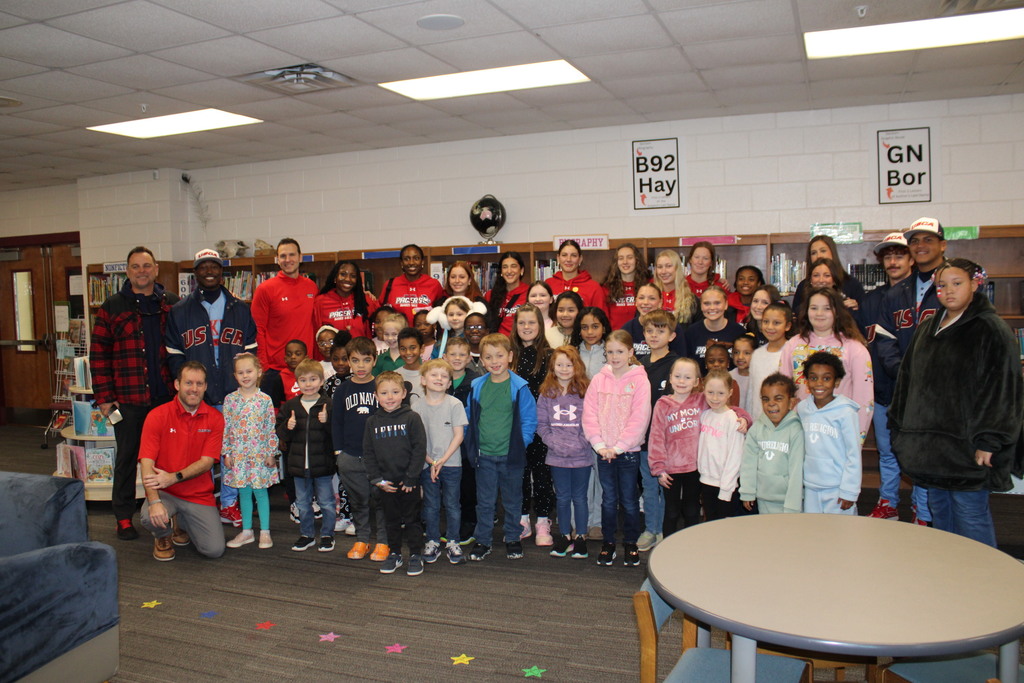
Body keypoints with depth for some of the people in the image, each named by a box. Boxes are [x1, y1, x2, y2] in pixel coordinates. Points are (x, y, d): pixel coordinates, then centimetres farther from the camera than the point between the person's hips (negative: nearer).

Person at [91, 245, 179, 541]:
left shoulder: (172, 305, 6)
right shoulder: (113, 307, 1)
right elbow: (99, 354, -1)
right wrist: (104, 397, -6)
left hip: (166, 395, 2)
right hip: (128, 398, -1)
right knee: (127, 457, 9)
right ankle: (123, 517, 21)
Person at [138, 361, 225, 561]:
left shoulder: (215, 418, -3)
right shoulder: (158, 415, -8)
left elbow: (207, 462, -8)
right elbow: (146, 462, -16)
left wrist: (174, 477, -25)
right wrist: (154, 501, -30)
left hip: (199, 495, 2)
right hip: (164, 492, -2)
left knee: (214, 550, -8)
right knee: (150, 517, -35)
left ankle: (181, 523, 25)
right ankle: (163, 537, 6)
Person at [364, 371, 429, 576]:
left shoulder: (412, 418, -8)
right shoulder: (372, 422, 3)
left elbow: (420, 450, -10)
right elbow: (368, 453, 5)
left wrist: (411, 478, -13)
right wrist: (377, 479, -4)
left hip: (409, 482, -3)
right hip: (385, 483, 3)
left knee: (412, 519, 7)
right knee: (391, 520, 15)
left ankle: (416, 555, 19)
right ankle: (394, 554, 29)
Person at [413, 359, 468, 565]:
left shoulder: (455, 404, -6)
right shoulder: (417, 406, -2)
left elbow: (459, 435, -6)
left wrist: (443, 460, -13)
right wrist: (431, 461, -11)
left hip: (451, 463, -1)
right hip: (427, 464, 1)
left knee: (452, 504, 7)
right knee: (430, 505, 11)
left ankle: (453, 543, 21)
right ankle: (432, 542, 24)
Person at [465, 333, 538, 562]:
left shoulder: (520, 387, -8)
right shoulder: (476, 387, 1)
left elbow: (529, 420, -5)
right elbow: (469, 418, 11)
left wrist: (520, 444, -12)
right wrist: (472, 443, 3)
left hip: (511, 455, -2)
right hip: (484, 455, 2)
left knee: (512, 501, 13)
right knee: (484, 501, 11)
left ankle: (513, 539, 29)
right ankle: (482, 541, 24)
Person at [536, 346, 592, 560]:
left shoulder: (585, 392, -4)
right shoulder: (546, 393, 3)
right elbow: (541, 424, 3)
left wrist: (579, 443, -15)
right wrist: (554, 442, -10)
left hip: (581, 455, -2)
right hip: (557, 456, 2)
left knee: (579, 497, 8)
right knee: (562, 497, 13)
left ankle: (581, 537, 20)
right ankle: (565, 536, 25)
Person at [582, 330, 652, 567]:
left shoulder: (639, 380, -7)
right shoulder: (598, 379, 2)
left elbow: (640, 418, -12)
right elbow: (589, 413, 0)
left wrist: (618, 446, -15)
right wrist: (599, 444, -10)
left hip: (629, 450, -2)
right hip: (603, 451, 2)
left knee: (629, 499, 8)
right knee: (608, 499, 11)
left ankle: (630, 542, 23)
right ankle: (608, 542, 23)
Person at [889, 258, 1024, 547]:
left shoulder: (991, 330, -7)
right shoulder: (926, 329, 14)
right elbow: (907, 380, 17)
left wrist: (987, 442, -16)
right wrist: (900, 427, 13)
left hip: (967, 446, -7)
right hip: (930, 444, 7)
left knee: (970, 514, -3)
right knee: (939, 511, 15)